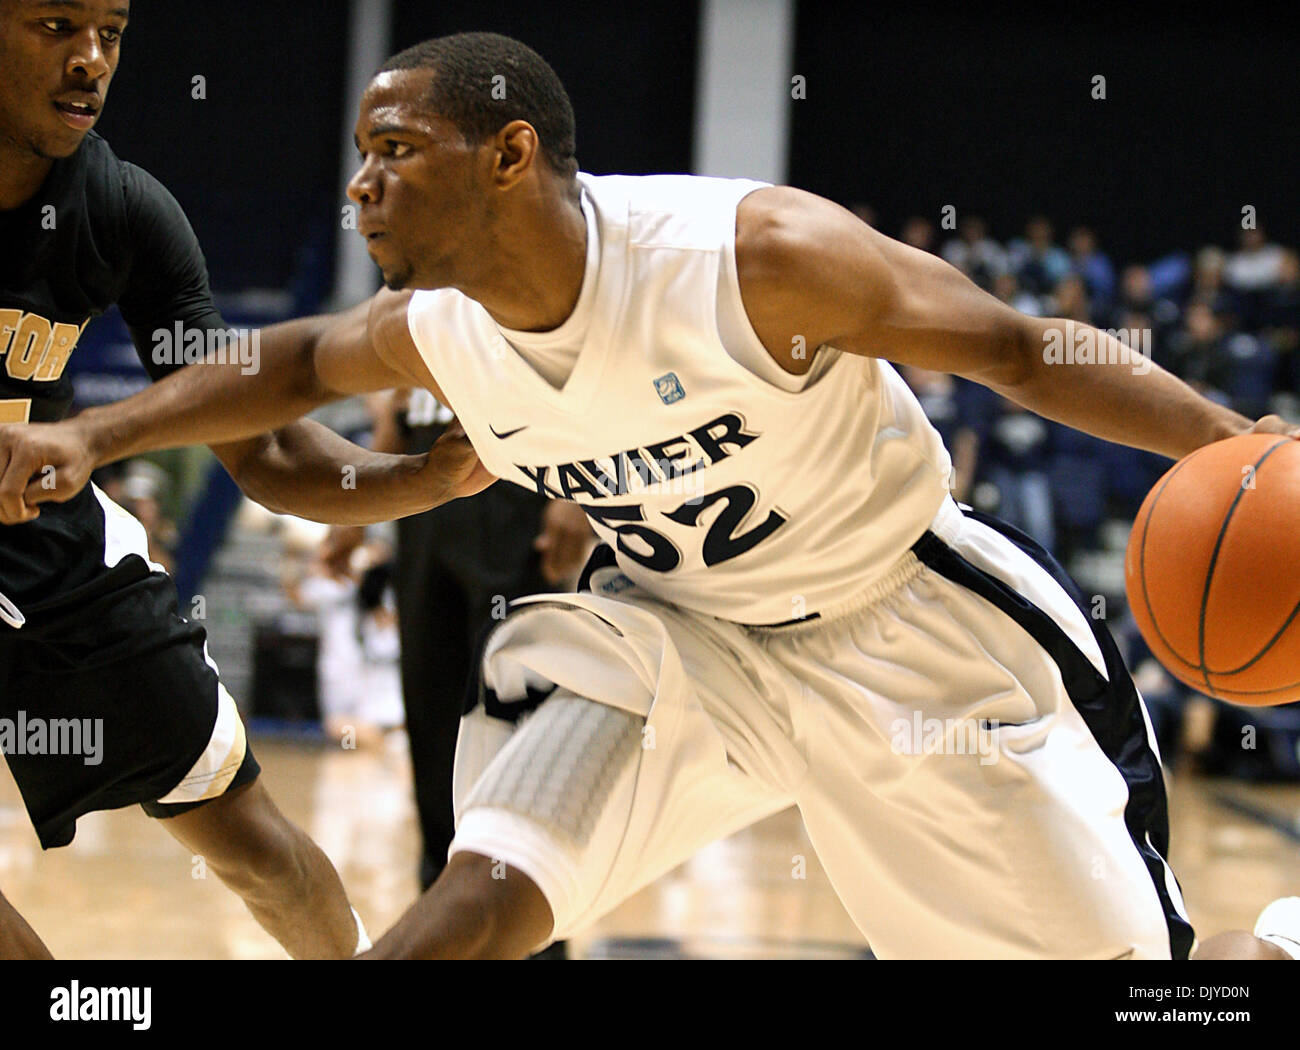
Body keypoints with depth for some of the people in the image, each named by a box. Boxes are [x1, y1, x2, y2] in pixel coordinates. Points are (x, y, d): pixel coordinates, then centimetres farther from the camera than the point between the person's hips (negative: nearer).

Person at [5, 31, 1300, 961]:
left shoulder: (754, 255, -29)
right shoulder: (436, 332, -11)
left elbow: (1019, 352, -23)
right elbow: (297, 364, 12)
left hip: (904, 627, -4)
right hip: (672, 632, 4)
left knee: (1134, 963, -4)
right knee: (481, 901, -17)